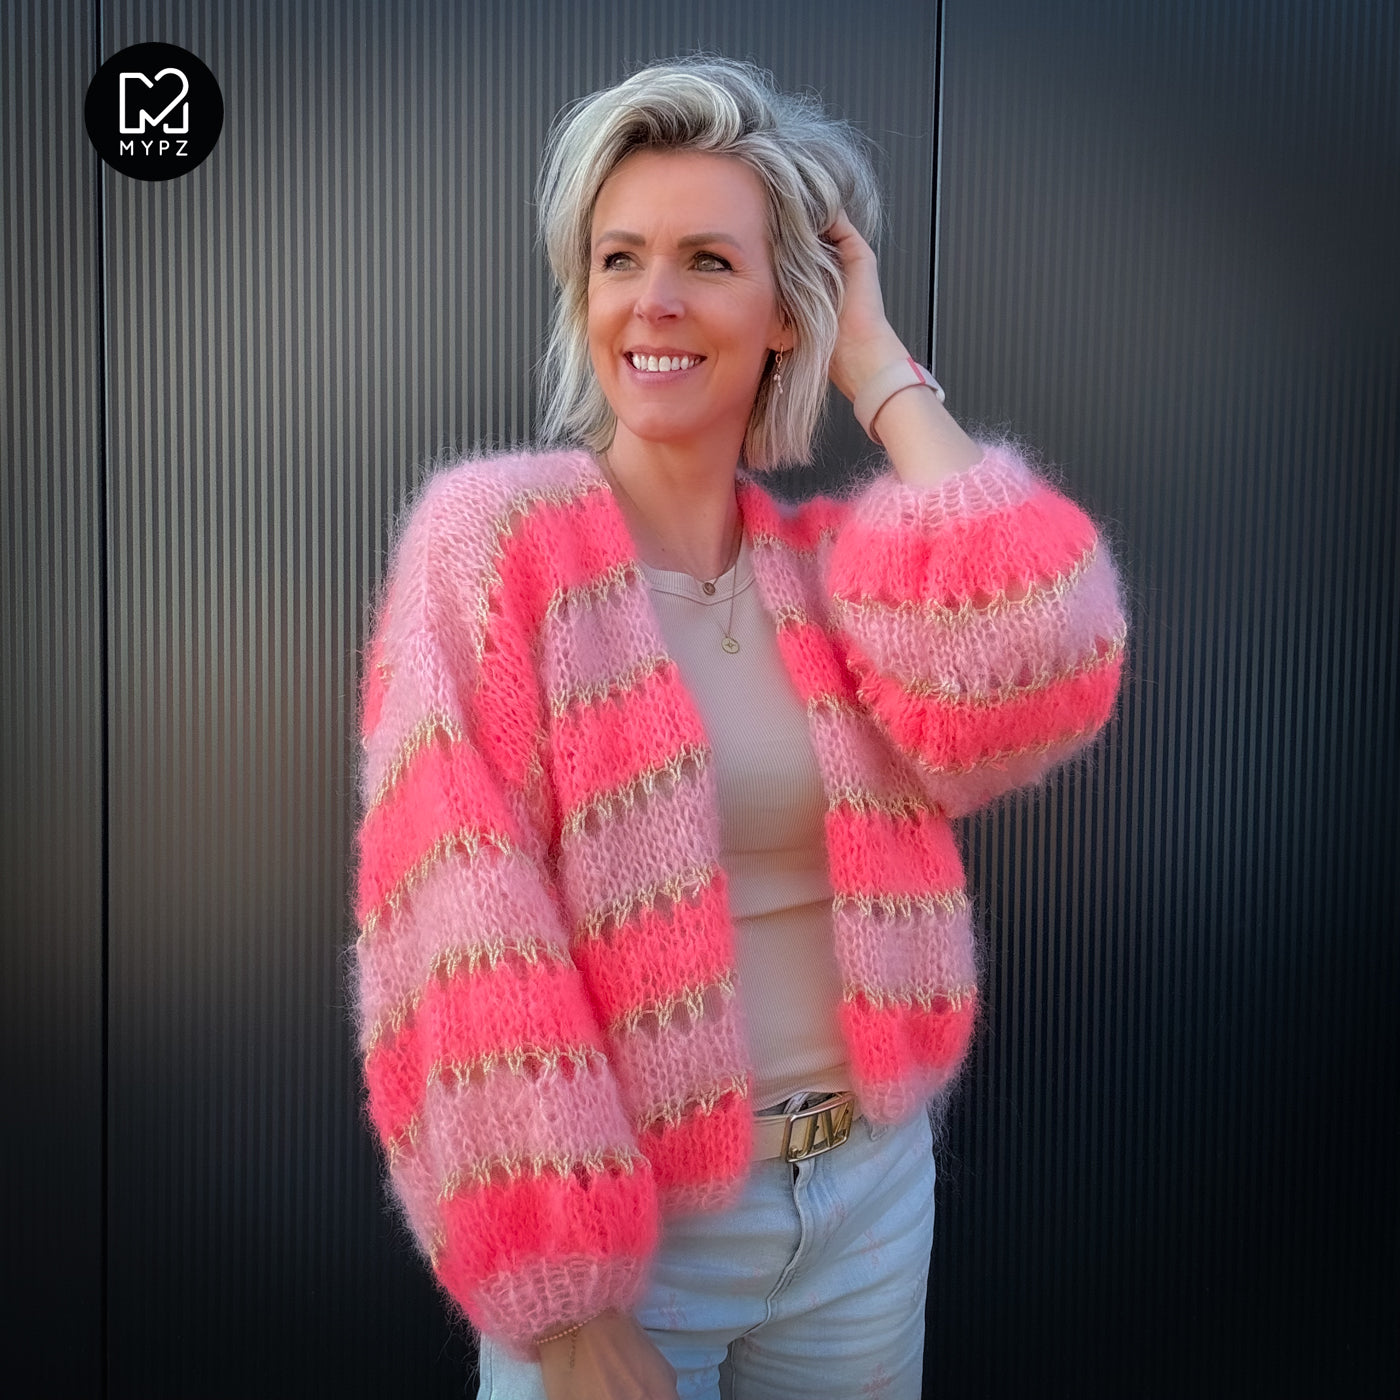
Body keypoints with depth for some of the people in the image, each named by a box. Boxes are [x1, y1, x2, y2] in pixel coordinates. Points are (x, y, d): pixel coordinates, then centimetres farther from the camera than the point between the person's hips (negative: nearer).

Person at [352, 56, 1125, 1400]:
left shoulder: (832, 564, 1)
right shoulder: (493, 533, -12)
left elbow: (1035, 670, -20)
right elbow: (461, 944, -16)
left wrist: (885, 377, -11)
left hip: (872, 1191, 4)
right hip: (617, 1226, -4)